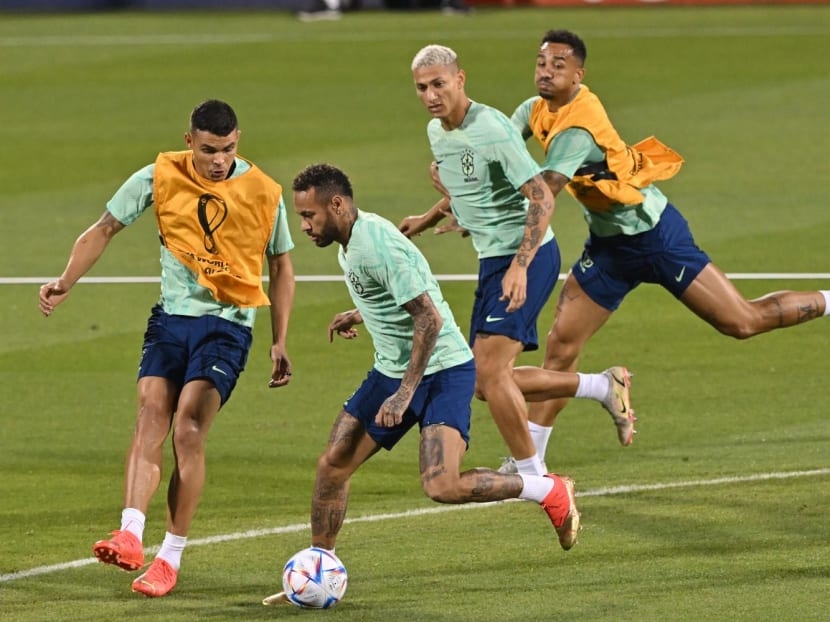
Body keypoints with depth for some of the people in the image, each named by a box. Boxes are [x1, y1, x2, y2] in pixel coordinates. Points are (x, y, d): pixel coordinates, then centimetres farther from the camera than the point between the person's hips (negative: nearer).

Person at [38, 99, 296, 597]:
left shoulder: (263, 194, -3)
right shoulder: (160, 178, -3)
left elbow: (281, 266, 9)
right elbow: (105, 229, 6)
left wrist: (280, 343, 7)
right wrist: (66, 283, -6)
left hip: (228, 324, -2)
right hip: (171, 316, 2)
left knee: (189, 431, -15)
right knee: (150, 420, -16)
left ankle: (171, 559, -9)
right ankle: (131, 538, -28)